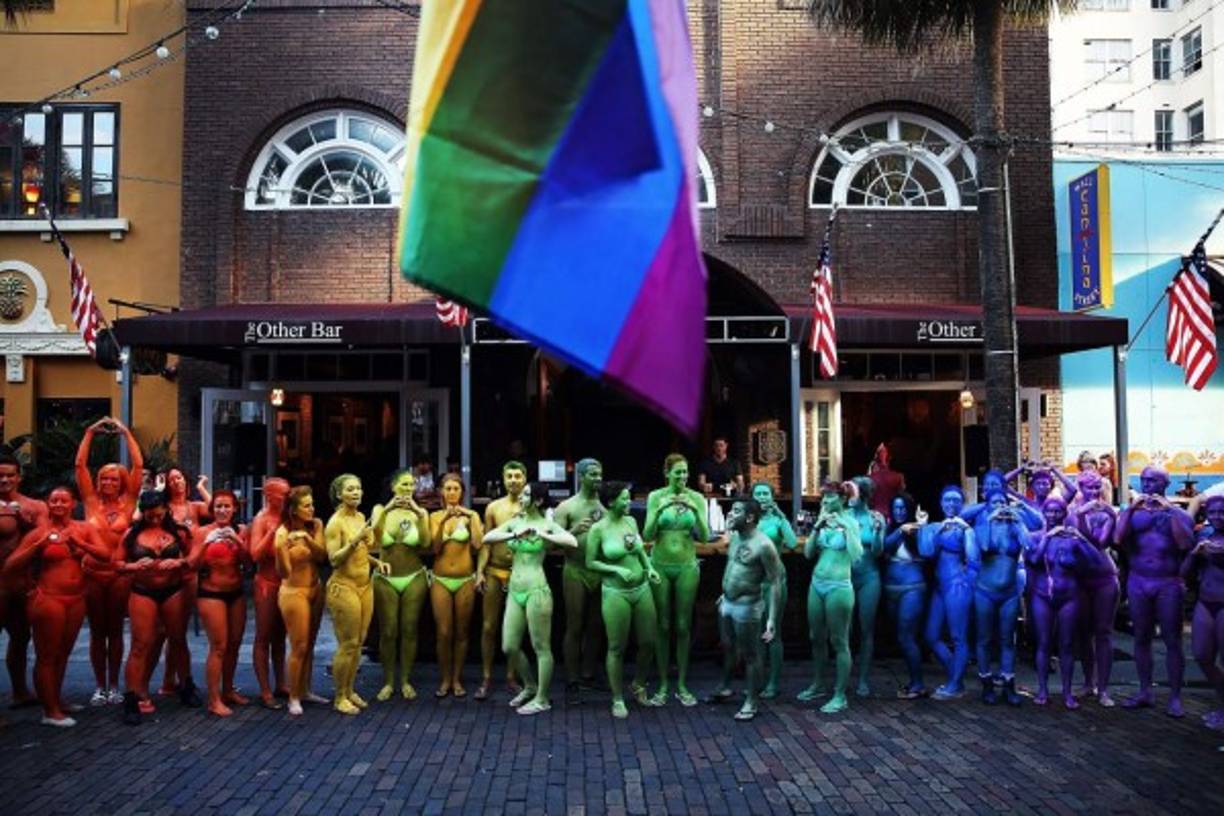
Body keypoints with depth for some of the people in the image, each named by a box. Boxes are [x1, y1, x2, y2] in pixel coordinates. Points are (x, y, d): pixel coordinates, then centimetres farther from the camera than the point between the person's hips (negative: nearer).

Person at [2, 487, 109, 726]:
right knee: (47, 656, 0)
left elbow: (106, 554, -7)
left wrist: (79, 543, -21)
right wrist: (39, 545, -17)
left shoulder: (84, 529, 4)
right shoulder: (38, 533, -4)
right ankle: (50, 711, 7)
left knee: (63, 653, 15)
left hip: (76, 599, 4)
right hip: (48, 599, -4)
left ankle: (57, 700, 29)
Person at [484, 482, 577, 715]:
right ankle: (530, 686, 32)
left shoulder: (547, 525, -5)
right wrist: (515, 534, -16)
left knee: (541, 647, 3)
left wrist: (541, 535, -22)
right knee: (509, 647, 10)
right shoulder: (515, 522, 9)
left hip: (536, 590, -6)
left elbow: (573, 542, -22)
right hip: (515, 590, 6)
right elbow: (487, 537, -4)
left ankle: (542, 699, 16)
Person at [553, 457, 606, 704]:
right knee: (574, 628, 0)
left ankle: (588, 675, 21)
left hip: (601, 571, 4)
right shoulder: (566, 507, -1)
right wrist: (574, 531, -21)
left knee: (595, 627, 9)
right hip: (576, 572, -4)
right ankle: (572, 682, 5)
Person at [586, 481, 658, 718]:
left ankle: (639, 684, 36)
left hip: (642, 589, 5)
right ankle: (618, 699, 18)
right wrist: (616, 570, -18)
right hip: (616, 593, -5)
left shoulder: (631, 521, 4)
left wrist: (649, 567, 3)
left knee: (648, 642, 10)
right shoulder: (598, 529, -11)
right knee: (617, 648, 3)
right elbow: (590, 563, -7)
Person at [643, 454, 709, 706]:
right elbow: (647, 536, -8)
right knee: (663, 626, 4)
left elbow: (704, 537, -4)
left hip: (686, 567, 1)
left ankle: (682, 685, 15)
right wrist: (659, 510, -23)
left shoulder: (696, 498, -1)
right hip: (660, 566, -1)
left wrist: (695, 511, -20)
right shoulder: (656, 497, -3)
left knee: (683, 626, 5)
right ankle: (663, 685, 13)